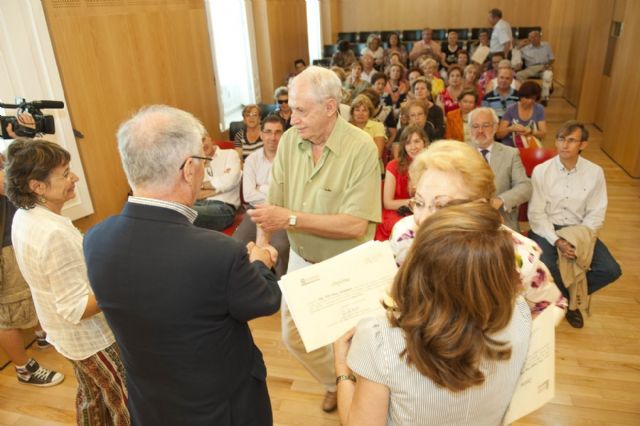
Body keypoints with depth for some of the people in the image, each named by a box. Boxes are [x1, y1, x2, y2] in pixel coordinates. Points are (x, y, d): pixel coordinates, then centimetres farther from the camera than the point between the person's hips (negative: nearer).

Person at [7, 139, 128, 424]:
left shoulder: (24, 217, -4)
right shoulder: (54, 234, -33)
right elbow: (77, 309, -29)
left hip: (64, 335, 9)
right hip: (93, 338, -9)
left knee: (91, 398, 27)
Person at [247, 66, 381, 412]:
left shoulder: (360, 147, -22)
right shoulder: (289, 140, -8)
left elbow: (356, 225, -28)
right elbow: (272, 206, -6)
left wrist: (290, 219, -29)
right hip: (300, 260, 5)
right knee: (292, 336, 18)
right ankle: (336, 383, 47)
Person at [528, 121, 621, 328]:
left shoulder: (595, 173, -3)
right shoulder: (541, 171, -10)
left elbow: (596, 214, 0)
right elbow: (536, 213, -10)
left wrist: (579, 239, -16)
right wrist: (557, 241, -21)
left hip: (579, 231, 3)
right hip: (546, 229, -3)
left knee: (611, 270, -14)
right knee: (544, 269, -29)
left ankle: (569, 297, 13)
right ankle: (571, 298, 8)